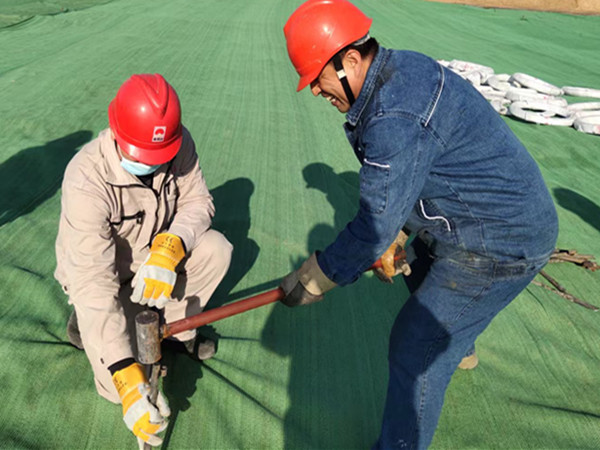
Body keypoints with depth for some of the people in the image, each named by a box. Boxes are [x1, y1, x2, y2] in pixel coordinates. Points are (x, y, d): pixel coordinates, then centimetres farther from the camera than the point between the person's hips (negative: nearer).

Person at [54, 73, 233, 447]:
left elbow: (198, 202, -11)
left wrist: (170, 247, -36)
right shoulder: (86, 181, -35)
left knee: (216, 249, -22)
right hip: (98, 273, -5)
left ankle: (178, 330, 3)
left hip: (156, 257, 5)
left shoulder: (179, 143, -21)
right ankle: (84, 321, 14)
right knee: (122, 386, -17)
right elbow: (94, 284, -37)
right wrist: (126, 380, -42)